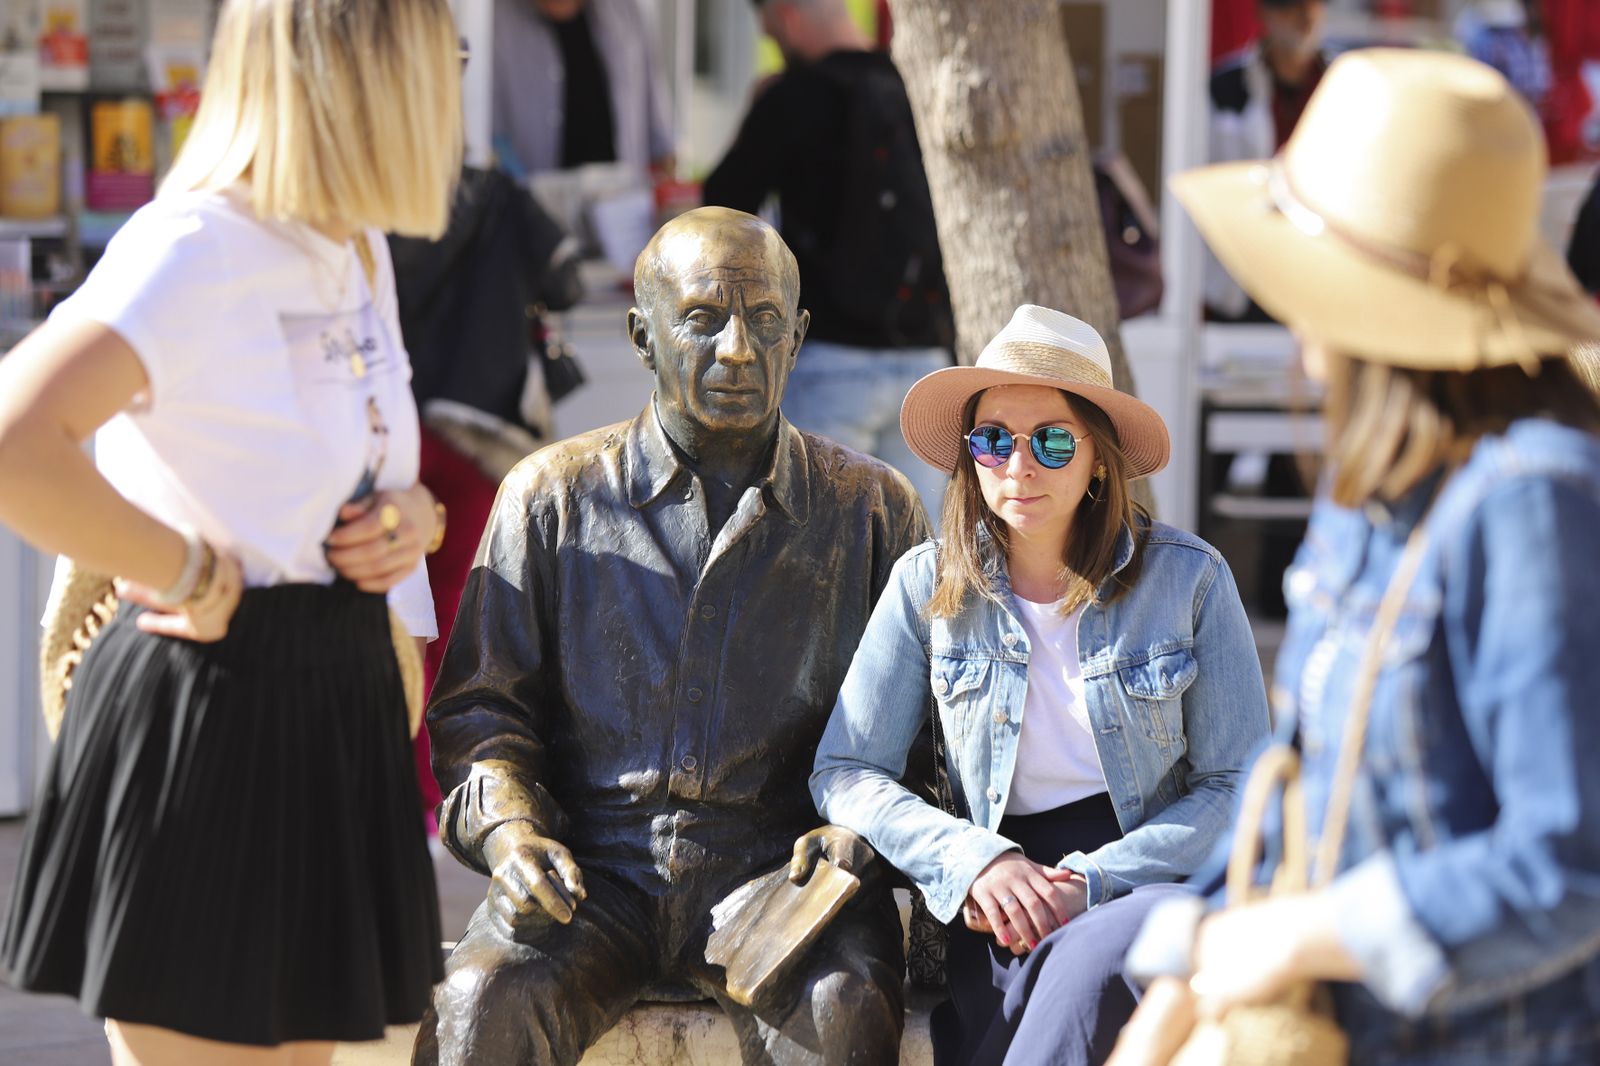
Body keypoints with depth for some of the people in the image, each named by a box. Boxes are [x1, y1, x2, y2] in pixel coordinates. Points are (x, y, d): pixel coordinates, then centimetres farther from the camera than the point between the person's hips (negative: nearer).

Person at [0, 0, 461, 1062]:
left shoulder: (356, 251, 10)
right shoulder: (192, 250, -19)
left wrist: (411, 515, 2)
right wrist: (193, 576, -22)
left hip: (334, 710, 9)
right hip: (206, 722, -9)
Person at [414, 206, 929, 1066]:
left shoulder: (872, 509, 12)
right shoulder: (552, 495, 11)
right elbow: (481, 706, 12)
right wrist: (508, 830, -8)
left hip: (780, 864, 0)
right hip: (596, 861, 1)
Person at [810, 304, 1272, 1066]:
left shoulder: (1187, 577, 1)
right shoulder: (929, 586, 7)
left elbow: (1238, 788, 2)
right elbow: (844, 773, 7)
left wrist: (1094, 882, -13)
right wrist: (978, 861, -11)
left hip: (1159, 881, -1)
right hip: (1005, 909, 1)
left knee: (1092, 961, -38)